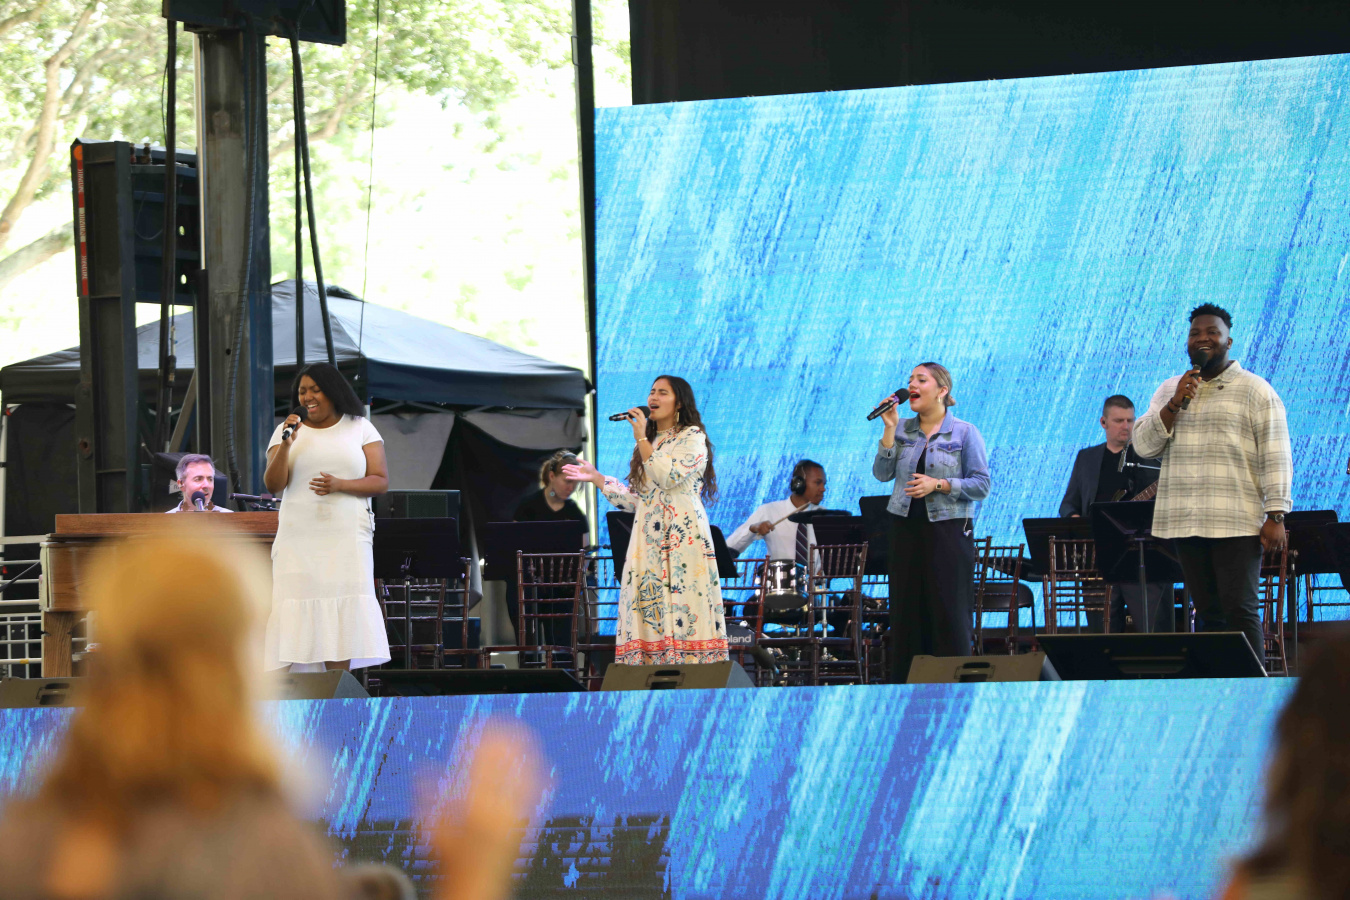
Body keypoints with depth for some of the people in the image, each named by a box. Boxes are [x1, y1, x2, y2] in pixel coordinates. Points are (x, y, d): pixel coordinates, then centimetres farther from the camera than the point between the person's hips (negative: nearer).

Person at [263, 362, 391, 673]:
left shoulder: (360, 428, 9)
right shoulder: (287, 430, 11)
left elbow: (381, 481, 4)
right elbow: (273, 485, 3)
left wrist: (340, 485, -12)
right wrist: (286, 445, -11)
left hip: (346, 538, -1)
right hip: (298, 539, 1)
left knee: (341, 611, -9)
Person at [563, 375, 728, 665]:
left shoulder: (691, 437, 3)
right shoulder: (651, 442, 24)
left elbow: (668, 477, -13)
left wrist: (641, 438, -9)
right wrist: (595, 478, 18)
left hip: (682, 534, -7)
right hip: (648, 538, 7)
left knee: (683, 609, -13)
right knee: (650, 608, -5)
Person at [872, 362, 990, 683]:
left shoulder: (964, 433, -1)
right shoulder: (902, 430, 10)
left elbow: (981, 485, -5)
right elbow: (882, 473, 1)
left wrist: (938, 484, -16)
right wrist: (889, 429, -6)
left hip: (948, 530, -4)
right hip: (907, 529, 4)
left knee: (949, 612, -5)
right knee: (907, 609, 5)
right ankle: (905, 683, 10)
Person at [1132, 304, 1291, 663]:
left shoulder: (1254, 390, 1)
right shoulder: (1170, 390, 16)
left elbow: (1276, 458, -3)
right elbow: (1143, 445, 7)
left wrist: (1275, 516, -11)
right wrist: (1176, 404, -6)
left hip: (1236, 523, -5)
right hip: (1184, 522, 5)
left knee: (1239, 609, -10)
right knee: (1209, 611, 5)